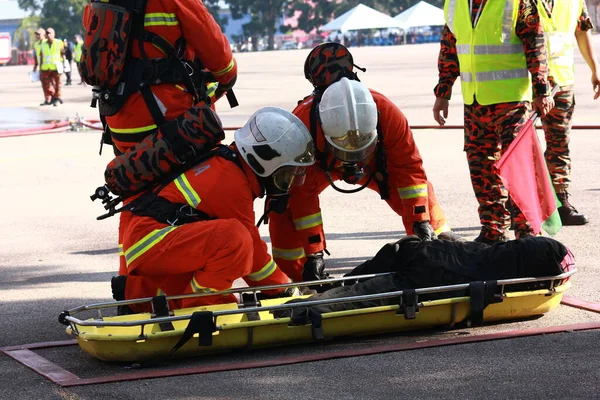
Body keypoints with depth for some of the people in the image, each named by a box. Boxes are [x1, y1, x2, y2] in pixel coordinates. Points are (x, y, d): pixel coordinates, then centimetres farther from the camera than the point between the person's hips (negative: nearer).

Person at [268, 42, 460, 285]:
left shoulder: (386, 113, -39)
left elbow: (409, 167, -25)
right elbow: (303, 193, -36)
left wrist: (421, 222, -28)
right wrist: (314, 252, -35)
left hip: (373, 163, 2)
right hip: (318, 166, -2)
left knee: (418, 195, -9)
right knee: (286, 205, -22)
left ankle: (441, 239, 14)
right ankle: (292, 276, -9)